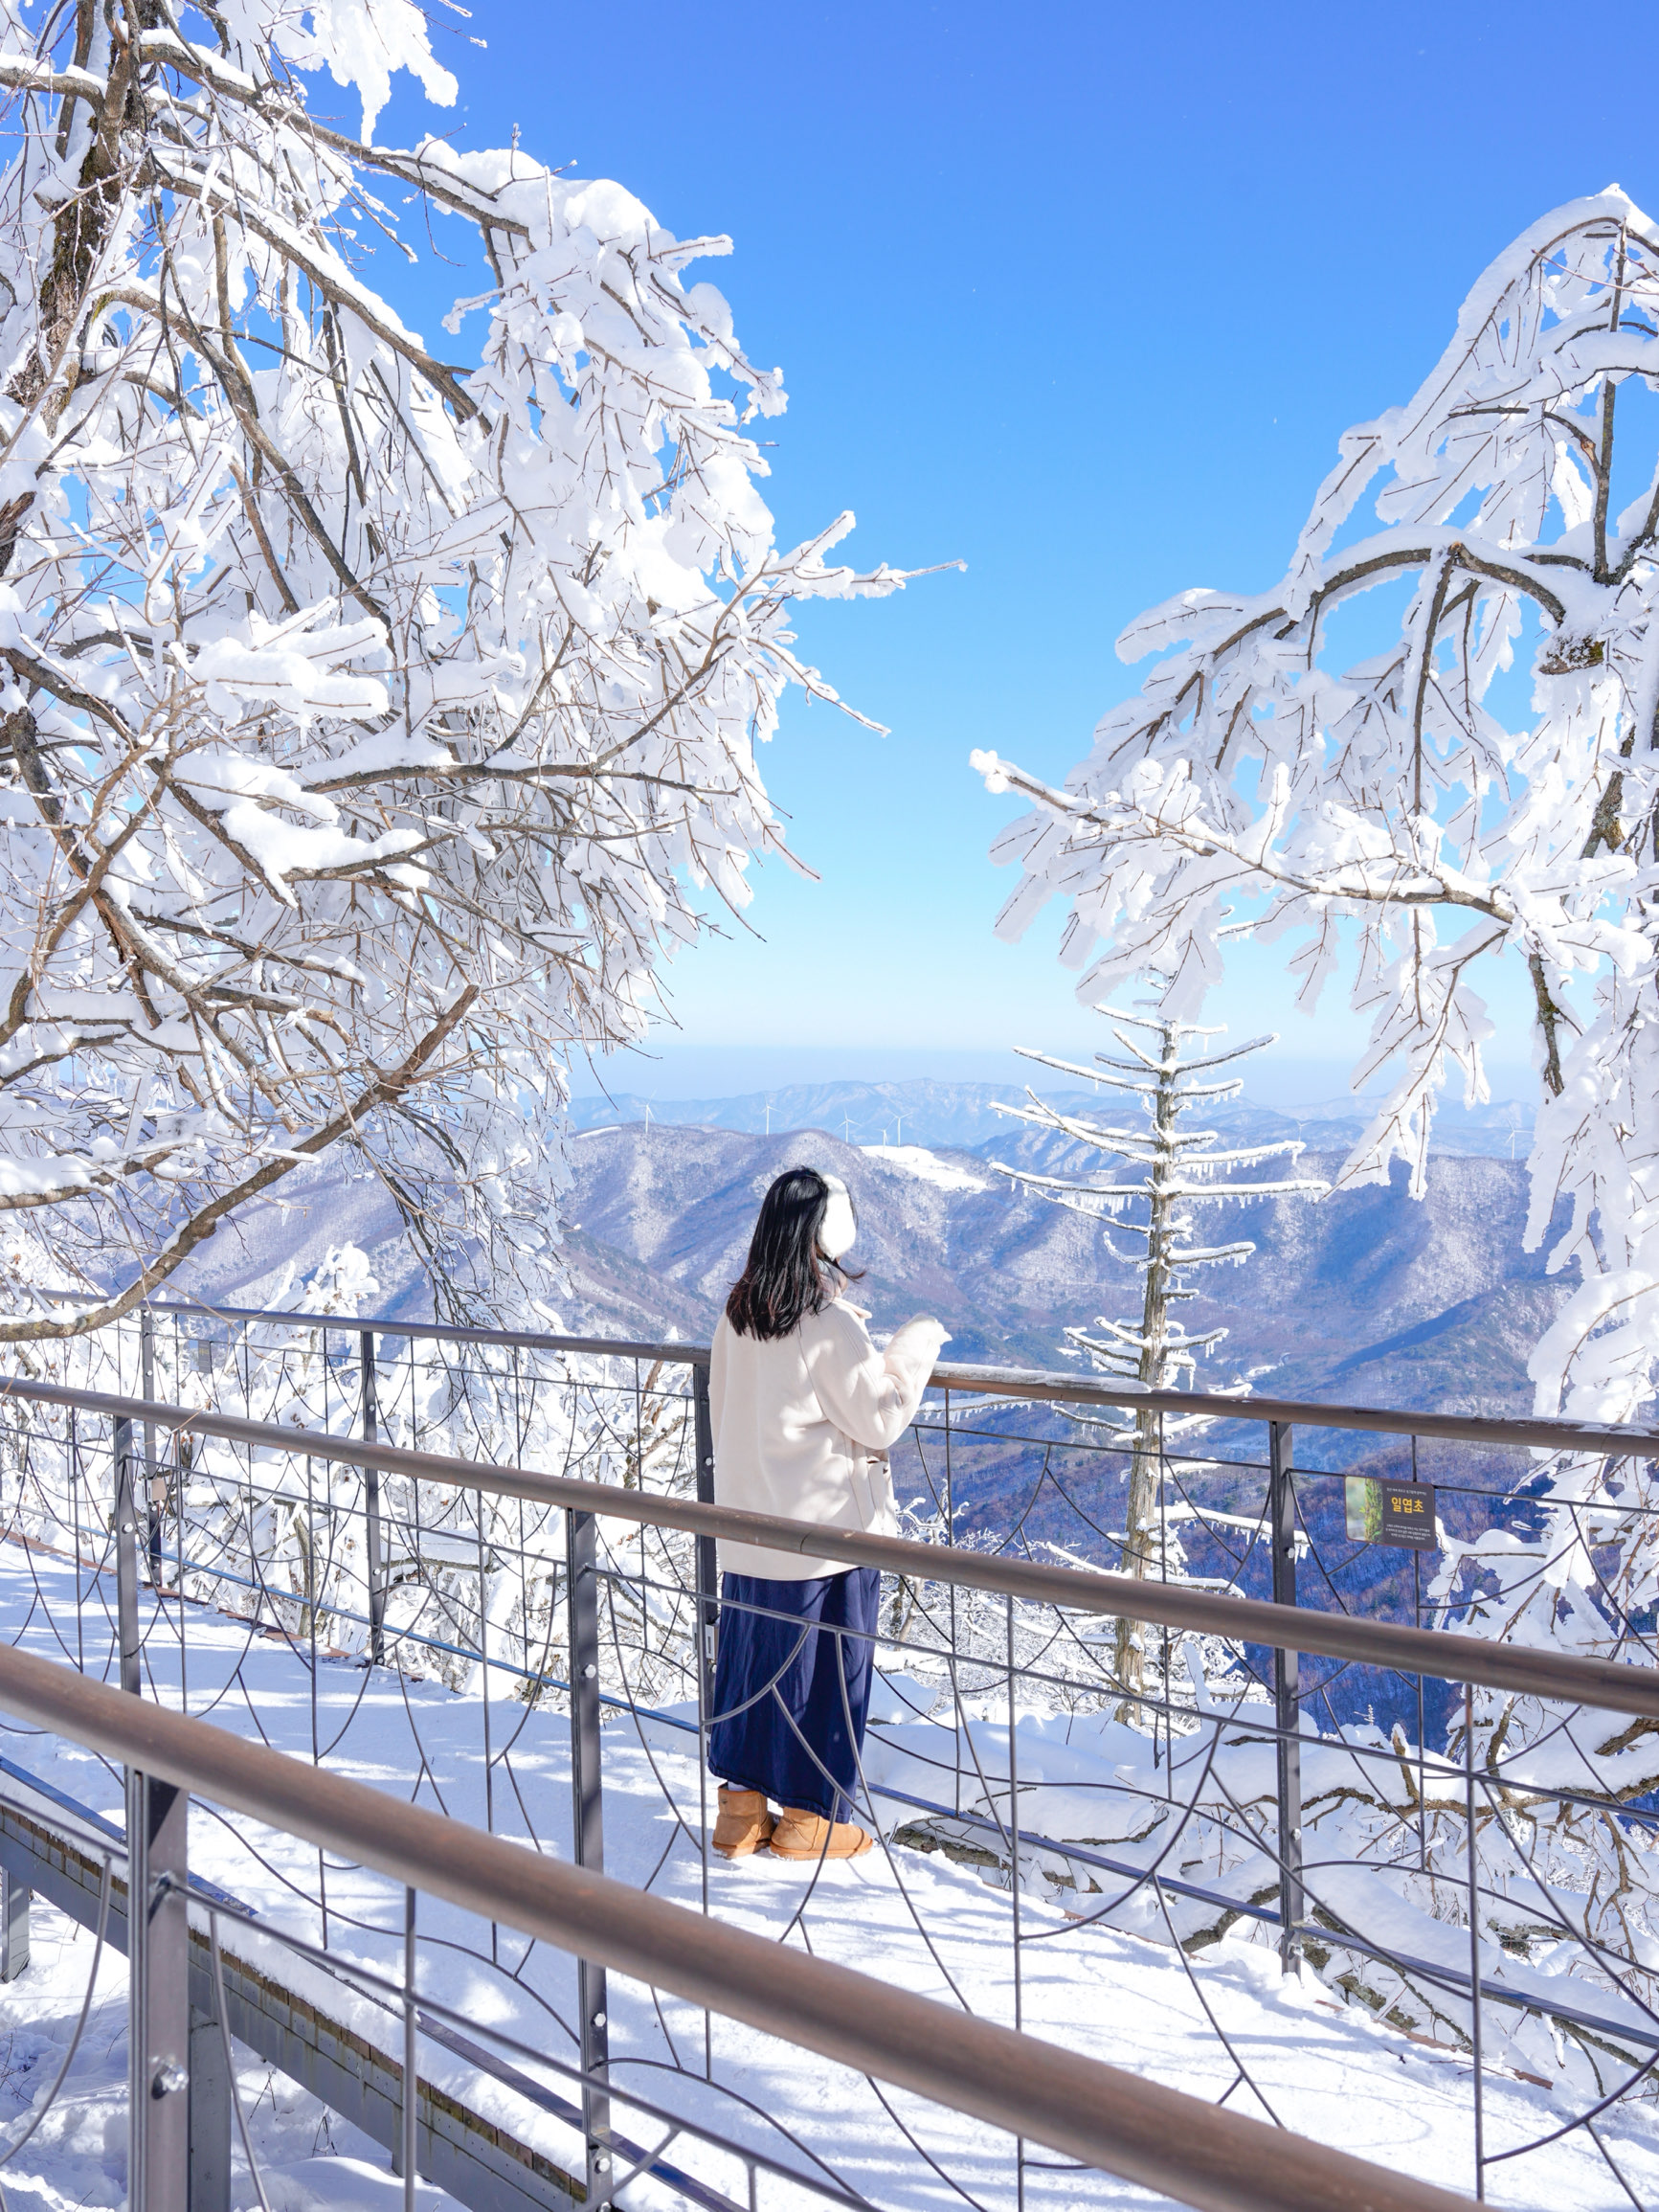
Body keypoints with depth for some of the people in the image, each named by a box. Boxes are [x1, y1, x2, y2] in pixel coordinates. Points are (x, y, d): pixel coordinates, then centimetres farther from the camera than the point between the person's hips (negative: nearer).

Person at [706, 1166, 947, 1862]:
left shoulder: (737, 1315, 0)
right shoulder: (831, 1326, -21)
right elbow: (880, 1420, -12)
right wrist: (915, 1348, 0)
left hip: (747, 1528, 7)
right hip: (825, 1530, -6)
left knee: (749, 1656, 17)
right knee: (827, 1667, 9)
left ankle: (742, 1805, 28)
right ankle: (811, 1817, 21)